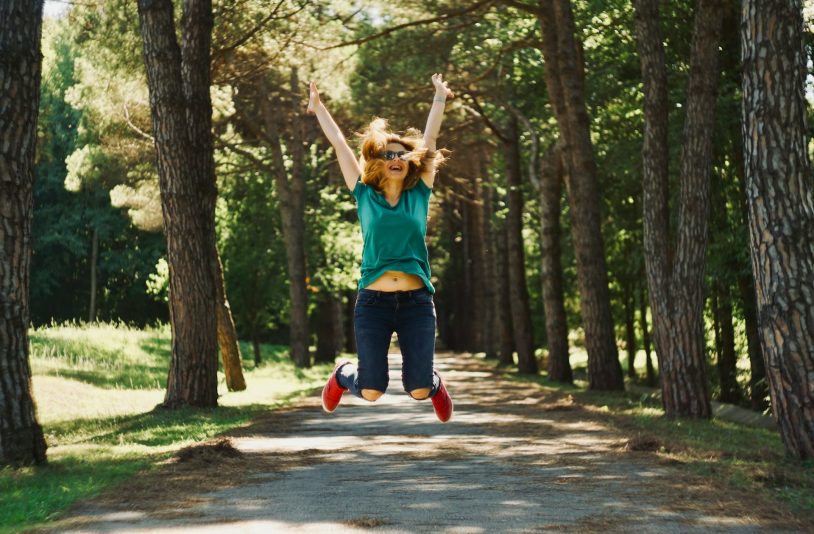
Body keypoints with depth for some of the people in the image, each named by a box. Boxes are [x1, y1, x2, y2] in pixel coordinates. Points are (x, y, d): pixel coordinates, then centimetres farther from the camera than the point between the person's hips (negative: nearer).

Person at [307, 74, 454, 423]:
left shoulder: (419, 194, 9)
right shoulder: (365, 195, 7)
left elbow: (429, 139, 11)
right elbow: (339, 144, 10)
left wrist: (440, 97, 14)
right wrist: (318, 107, 17)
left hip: (416, 301, 1)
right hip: (373, 301, -1)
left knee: (418, 390, -5)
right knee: (371, 392, -2)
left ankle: (435, 384, 33)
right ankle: (344, 375, 34)